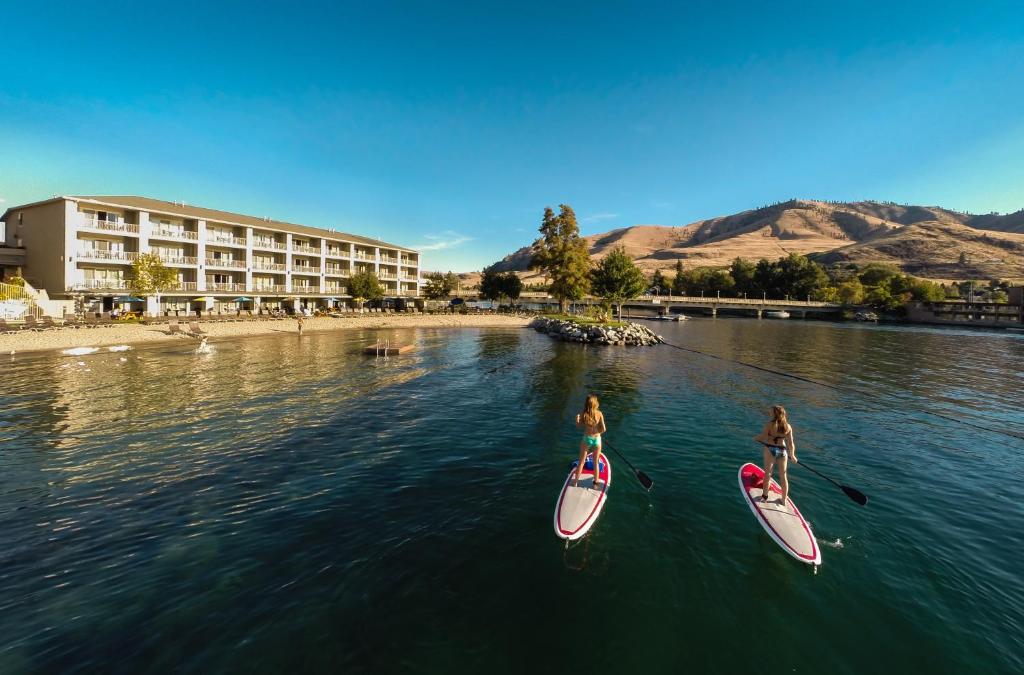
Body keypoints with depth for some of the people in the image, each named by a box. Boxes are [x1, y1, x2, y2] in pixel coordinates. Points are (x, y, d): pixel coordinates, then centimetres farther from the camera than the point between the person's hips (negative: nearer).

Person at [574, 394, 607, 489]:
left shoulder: (583, 414, -15)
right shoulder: (599, 414, -14)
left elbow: (579, 426, -5)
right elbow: (603, 429, -12)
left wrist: (577, 419, 13)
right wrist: (598, 431, 8)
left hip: (586, 439, 0)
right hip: (597, 439, 0)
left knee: (581, 462, 16)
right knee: (596, 462, 18)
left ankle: (575, 482, 27)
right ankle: (595, 483, 28)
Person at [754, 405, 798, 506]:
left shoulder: (770, 424, -16)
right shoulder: (788, 427, -3)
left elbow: (762, 437, -19)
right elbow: (791, 443, 1)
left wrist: (755, 438, 3)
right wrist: (792, 455, 13)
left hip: (770, 450, -4)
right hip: (782, 451, 4)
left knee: (767, 473, 8)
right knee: (783, 476, 14)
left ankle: (765, 496, 17)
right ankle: (784, 500, 25)